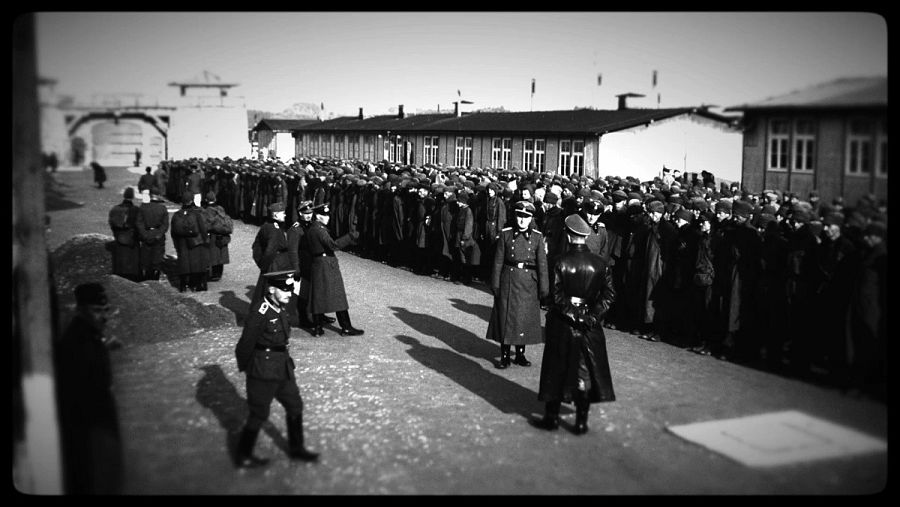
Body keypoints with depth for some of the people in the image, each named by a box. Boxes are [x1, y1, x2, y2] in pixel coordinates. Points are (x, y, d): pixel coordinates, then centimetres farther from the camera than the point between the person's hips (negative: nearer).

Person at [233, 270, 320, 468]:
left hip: (283, 366, 9)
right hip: (263, 371, -9)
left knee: (295, 406, 18)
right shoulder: (260, 311, -25)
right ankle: (243, 456, 25)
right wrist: (244, 367, -8)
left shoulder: (281, 308, 2)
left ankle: (296, 448, 37)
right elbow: (246, 343, -19)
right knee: (259, 413, 6)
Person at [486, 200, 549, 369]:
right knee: (506, 317, 3)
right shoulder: (505, 234, 0)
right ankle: (504, 356, 12)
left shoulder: (537, 237, 1)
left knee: (525, 318, 8)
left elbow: (542, 263, -1)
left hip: (529, 283, 1)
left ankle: (520, 354, 22)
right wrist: (495, 284, -4)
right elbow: (498, 261, 0)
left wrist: (544, 288, -4)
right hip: (508, 281, 0)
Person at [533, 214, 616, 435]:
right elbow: (609, 294, -6)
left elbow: (556, 295, -17)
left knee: (557, 370, 10)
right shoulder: (599, 262, -3)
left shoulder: (562, 262, -12)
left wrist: (572, 313, -8)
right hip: (590, 326, 3)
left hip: (563, 325, -2)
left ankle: (552, 417, 19)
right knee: (585, 372, 10)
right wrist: (591, 315, -7)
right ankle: (581, 422, 14)